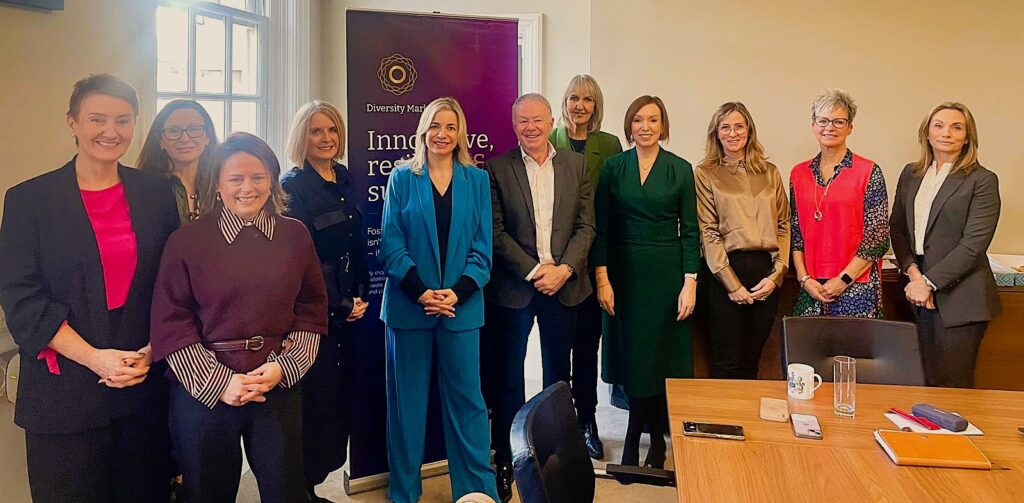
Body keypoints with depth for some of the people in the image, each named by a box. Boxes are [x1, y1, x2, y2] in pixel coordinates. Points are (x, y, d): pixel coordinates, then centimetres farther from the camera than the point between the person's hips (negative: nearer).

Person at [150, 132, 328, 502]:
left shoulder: (295, 236, 3)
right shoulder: (186, 241, -4)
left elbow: (312, 309, 5)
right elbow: (171, 322, -6)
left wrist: (283, 367, -8)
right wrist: (218, 381, -13)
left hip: (279, 387, 2)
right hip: (202, 390, -1)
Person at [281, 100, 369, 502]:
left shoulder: (346, 181, 11)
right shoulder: (294, 186, -9)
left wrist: (361, 295, 4)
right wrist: (339, 304, -10)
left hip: (347, 308, 7)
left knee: (338, 392, 9)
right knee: (314, 397, -1)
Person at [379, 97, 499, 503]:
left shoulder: (477, 180, 6)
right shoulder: (402, 178, 3)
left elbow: (482, 247, 2)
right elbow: (391, 244, -3)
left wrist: (458, 292, -12)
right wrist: (420, 291, -14)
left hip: (462, 306, 1)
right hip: (408, 305, 0)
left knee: (466, 399, 4)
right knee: (407, 398, 9)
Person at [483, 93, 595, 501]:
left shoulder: (576, 164, 5)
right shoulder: (497, 168, -3)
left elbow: (586, 226, 2)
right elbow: (496, 231, -6)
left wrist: (564, 269, -11)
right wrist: (534, 271, -13)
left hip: (564, 284, 2)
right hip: (513, 287, -2)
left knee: (558, 372, 13)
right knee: (508, 375, 6)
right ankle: (505, 459, 18)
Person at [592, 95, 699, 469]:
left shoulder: (680, 169, 0)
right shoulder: (613, 167, 3)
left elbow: (690, 230, 0)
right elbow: (601, 227, 2)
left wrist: (690, 283, -7)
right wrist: (602, 278, -6)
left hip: (666, 272, -1)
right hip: (624, 271, 1)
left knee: (661, 354, 3)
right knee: (630, 352, 4)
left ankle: (645, 439, 18)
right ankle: (652, 435, 19)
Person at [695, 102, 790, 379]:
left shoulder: (769, 172, 13)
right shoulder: (705, 174, 2)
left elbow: (783, 224, 10)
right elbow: (708, 232, -4)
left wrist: (776, 274, -2)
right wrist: (732, 284, -10)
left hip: (767, 273, 4)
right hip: (727, 272, -3)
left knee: (752, 359, 12)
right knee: (727, 363, 1)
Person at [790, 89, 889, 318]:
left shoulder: (869, 172, -3)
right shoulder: (798, 173, 9)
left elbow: (878, 237, -5)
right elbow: (795, 233, 9)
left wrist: (843, 279, -10)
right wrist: (805, 278, -3)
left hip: (856, 289, -3)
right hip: (810, 289, 3)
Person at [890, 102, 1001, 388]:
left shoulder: (983, 180, -4)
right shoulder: (911, 174, 12)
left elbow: (974, 243, -11)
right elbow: (897, 227, 10)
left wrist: (929, 282, -13)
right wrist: (912, 272, -5)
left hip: (958, 299, -4)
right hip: (919, 295, 5)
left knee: (952, 386, 0)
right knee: (925, 384, 8)